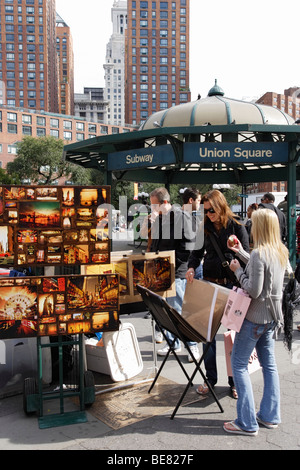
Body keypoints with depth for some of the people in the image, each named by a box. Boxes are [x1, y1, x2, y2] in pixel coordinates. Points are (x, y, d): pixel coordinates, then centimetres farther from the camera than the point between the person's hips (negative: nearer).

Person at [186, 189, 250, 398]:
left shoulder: (237, 228, -4)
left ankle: (235, 381, 18)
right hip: (209, 284, 4)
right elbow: (197, 252, 14)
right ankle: (211, 378, 21)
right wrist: (191, 267, -6)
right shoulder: (205, 228, 7)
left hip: (232, 285, -3)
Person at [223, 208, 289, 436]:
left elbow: (254, 290, -22)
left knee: (239, 364, 1)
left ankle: (247, 423, 5)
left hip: (254, 317, -9)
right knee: (269, 363, 16)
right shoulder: (281, 252, 5)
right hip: (272, 316, 9)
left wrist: (238, 271, -9)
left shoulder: (258, 253, -21)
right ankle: (270, 416, 26)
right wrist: (241, 253, 20)